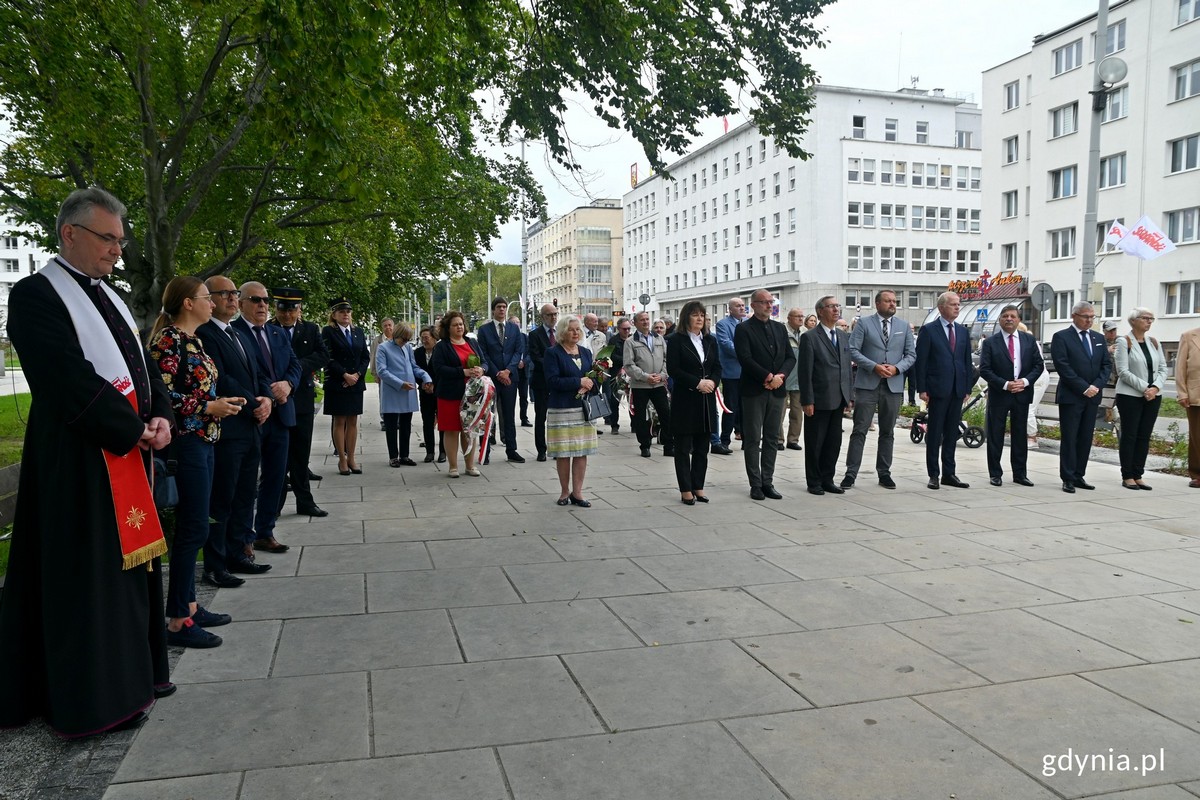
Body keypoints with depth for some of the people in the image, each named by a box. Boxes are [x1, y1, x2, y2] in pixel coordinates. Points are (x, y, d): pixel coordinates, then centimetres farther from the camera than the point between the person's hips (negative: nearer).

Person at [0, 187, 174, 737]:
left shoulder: (108, 297, 15)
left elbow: (144, 366, 13)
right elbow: (73, 382, -21)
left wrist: (160, 417, -5)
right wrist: (136, 429, -16)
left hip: (129, 453, 8)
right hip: (80, 461, -8)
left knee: (128, 563, 15)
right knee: (87, 574, 1)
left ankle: (131, 671, 28)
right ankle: (91, 697, 14)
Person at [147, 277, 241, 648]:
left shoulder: (193, 340, 14)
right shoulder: (168, 341, -12)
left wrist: (222, 403, 6)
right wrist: (209, 407, -18)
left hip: (202, 440, 10)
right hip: (185, 442, -9)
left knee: (191, 527, 14)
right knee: (194, 529, -7)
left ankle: (188, 606, 23)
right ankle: (177, 621, 1)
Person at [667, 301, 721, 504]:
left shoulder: (710, 340, 12)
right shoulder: (676, 340, -4)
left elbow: (718, 367, 11)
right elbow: (673, 369, -11)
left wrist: (712, 382, -10)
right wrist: (697, 383, -16)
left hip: (707, 400, 5)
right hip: (685, 400, -5)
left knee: (702, 448, 8)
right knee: (683, 447, 1)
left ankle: (698, 487, 17)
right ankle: (686, 490, 8)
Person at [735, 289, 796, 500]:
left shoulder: (780, 328, 14)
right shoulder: (743, 329, -4)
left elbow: (790, 358, 10)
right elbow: (745, 359, -14)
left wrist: (780, 376, -8)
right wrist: (768, 376, -15)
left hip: (776, 390, 5)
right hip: (753, 391, -5)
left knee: (772, 440, 8)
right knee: (752, 440, 1)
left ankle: (767, 482, 15)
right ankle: (756, 484, 7)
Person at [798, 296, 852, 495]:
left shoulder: (843, 336, 13)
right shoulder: (810, 337, -7)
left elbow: (847, 367, 15)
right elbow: (805, 372, -11)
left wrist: (848, 396, 10)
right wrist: (807, 401, -15)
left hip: (838, 400, 6)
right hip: (819, 400, -6)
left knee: (834, 442, 10)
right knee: (815, 443, 3)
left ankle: (827, 480, 22)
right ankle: (814, 482, 14)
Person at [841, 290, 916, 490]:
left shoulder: (904, 326, 12)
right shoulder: (864, 323, 2)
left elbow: (911, 355, 9)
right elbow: (853, 351, -5)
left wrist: (896, 368, -10)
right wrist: (874, 366, -15)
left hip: (893, 385, 3)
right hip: (867, 384, -3)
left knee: (887, 432, 10)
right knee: (860, 430, -4)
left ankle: (884, 473, 19)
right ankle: (851, 473, 0)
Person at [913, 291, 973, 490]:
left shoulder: (963, 331, 13)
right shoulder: (928, 330, -3)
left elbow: (967, 361, 14)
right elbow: (920, 361, -6)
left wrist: (968, 388, 8)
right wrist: (922, 389, -11)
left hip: (957, 390, 5)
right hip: (937, 389, -5)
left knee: (952, 434, 9)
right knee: (934, 434, 1)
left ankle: (949, 473, 16)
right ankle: (933, 475, 7)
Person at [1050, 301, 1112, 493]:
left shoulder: (1099, 338, 14)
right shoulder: (1061, 337, -4)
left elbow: (1107, 364, 11)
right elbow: (1063, 367, -12)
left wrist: (1097, 385, -6)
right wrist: (1084, 388, -15)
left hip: (1092, 397, 6)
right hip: (1070, 397, -5)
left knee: (1086, 439, 7)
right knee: (1069, 439, -2)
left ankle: (1079, 476, 14)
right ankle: (1068, 479, 2)